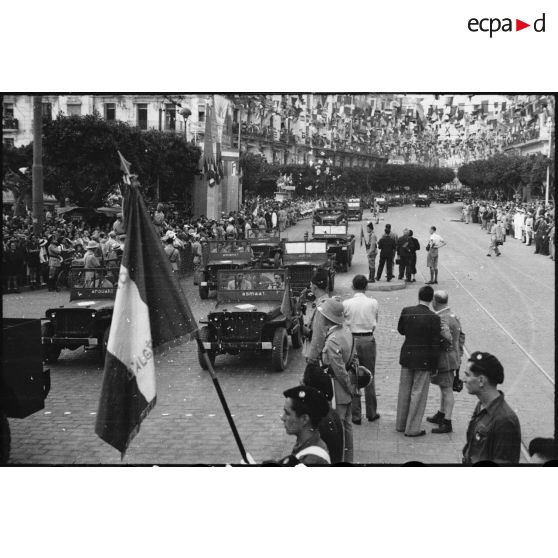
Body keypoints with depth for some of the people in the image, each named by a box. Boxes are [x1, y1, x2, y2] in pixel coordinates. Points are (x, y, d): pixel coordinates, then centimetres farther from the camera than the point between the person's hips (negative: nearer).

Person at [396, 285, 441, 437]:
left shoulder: (406, 311, -6)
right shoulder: (433, 318, -17)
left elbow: (400, 330, 10)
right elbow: (435, 344, -13)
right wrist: (434, 365, -4)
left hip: (406, 356, 5)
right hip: (423, 360, -5)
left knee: (404, 390, 17)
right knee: (418, 393, 5)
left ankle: (400, 424, 29)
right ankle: (412, 428, 11)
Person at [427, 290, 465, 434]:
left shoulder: (441, 319, -22)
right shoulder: (453, 315, 10)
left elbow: (447, 340, -29)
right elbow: (461, 336, 17)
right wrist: (459, 353, 20)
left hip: (445, 358, -10)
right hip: (453, 357, 10)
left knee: (447, 389, -6)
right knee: (444, 387, 21)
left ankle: (447, 423, -2)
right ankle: (441, 415, 35)